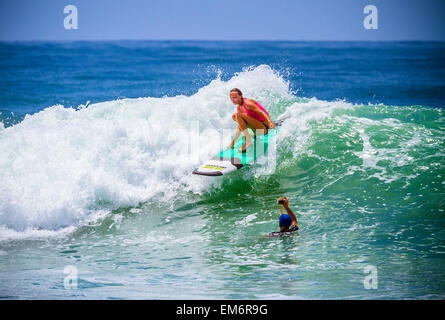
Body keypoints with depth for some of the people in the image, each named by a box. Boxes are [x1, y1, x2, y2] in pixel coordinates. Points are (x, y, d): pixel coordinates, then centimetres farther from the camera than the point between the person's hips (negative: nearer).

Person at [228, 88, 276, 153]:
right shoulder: (239, 108, 11)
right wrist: (234, 141, 11)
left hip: (264, 127, -9)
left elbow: (261, 112, -27)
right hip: (256, 130, 9)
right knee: (234, 116, 13)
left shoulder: (247, 103, -15)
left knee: (239, 115, -21)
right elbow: (240, 126, 16)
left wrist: (270, 122, -45)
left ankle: (248, 141, -21)